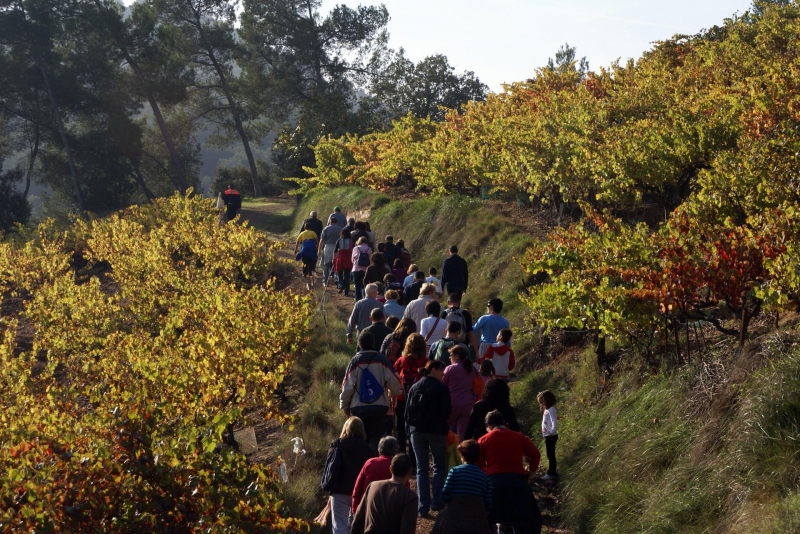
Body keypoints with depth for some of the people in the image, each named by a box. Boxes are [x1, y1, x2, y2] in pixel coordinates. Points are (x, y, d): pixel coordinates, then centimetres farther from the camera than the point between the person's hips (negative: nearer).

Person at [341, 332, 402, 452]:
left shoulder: (355, 362, -3)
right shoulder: (381, 360, -1)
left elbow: (347, 387, -4)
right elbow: (394, 383, -3)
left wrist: (344, 406, 7)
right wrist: (393, 393, 19)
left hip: (358, 407, 0)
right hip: (379, 406, 0)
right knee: (376, 437, 4)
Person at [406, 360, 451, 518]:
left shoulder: (414, 388, 7)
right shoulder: (441, 388, -7)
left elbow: (408, 411, 6)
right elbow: (446, 412, -9)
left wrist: (410, 430, 13)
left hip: (417, 432, 4)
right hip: (437, 431, -3)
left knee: (421, 468, 7)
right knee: (439, 466, 11)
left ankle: (423, 506, 1)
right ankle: (437, 501, 1)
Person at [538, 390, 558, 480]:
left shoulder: (551, 410, -19)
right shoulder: (547, 409, 10)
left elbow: (554, 422, -28)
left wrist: (552, 432, -26)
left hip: (550, 436, -10)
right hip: (548, 436, 10)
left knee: (551, 455, -3)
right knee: (550, 455, 16)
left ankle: (551, 474, 2)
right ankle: (552, 472, 24)